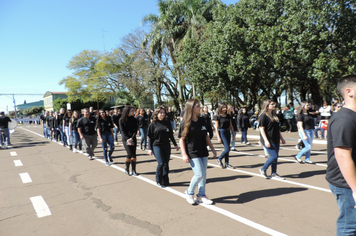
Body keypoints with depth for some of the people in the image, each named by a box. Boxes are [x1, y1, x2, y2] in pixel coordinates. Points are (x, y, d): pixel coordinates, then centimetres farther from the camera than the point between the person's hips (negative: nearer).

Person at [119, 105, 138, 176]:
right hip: (125, 139, -3)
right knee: (129, 153, -12)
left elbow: (135, 130, 2)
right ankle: (126, 168, 9)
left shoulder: (134, 119, 6)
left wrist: (132, 138, -13)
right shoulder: (122, 120, -1)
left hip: (133, 138, 3)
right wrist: (127, 139, -15)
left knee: (134, 154, -1)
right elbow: (122, 131, -4)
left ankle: (133, 170, 7)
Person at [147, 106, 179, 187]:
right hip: (156, 146, -3)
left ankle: (165, 181, 20)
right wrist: (150, 148, -4)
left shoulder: (167, 123, 5)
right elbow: (150, 137, 0)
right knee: (161, 163, -10)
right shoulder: (153, 124, -3)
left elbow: (171, 135, 14)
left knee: (166, 164, 6)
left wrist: (175, 145, 16)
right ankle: (158, 180, 10)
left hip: (166, 145, 3)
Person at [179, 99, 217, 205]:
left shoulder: (202, 120, 8)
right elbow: (182, 139, -9)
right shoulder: (185, 122, -9)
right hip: (192, 153, -6)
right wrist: (184, 154, -15)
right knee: (199, 174, -10)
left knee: (203, 175, 10)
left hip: (203, 152, 6)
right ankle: (189, 193, 14)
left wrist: (212, 148, 15)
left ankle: (201, 196, 25)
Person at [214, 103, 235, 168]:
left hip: (228, 132, 6)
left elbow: (231, 126, 13)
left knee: (226, 149, 10)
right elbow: (216, 127, -10)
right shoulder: (217, 116, -8)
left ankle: (226, 163, 20)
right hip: (221, 132, -6)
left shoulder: (228, 116, 9)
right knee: (227, 149, -10)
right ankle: (219, 159, 11)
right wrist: (218, 137, -14)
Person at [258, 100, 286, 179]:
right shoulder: (263, 116, -12)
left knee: (275, 157, 10)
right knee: (274, 156, -10)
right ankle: (263, 169, 9)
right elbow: (261, 129, -16)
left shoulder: (274, 115, 14)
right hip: (268, 140, -8)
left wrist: (281, 138, 20)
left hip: (275, 140, 8)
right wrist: (266, 140, -22)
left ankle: (274, 174, 21)